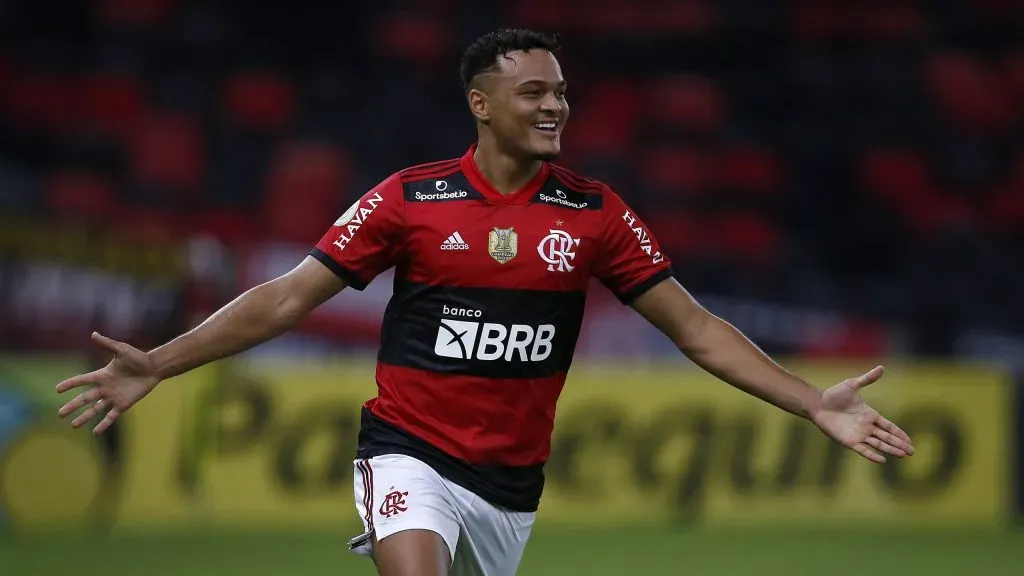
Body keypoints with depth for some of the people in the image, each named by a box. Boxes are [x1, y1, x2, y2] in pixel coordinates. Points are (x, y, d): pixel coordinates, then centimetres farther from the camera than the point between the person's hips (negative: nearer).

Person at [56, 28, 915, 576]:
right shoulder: (411, 199, -5)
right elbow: (286, 300, -3)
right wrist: (157, 365, -12)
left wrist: (815, 404, -5)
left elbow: (696, 328, 3)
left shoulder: (594, 214, 1)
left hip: (511, 480, 3)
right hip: (411, 454, -3)